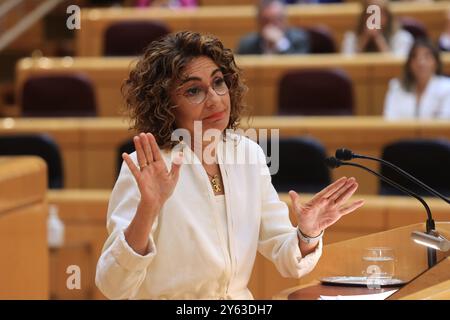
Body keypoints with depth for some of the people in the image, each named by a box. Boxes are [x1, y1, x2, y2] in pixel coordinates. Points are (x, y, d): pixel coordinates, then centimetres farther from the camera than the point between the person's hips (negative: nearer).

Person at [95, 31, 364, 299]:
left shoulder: (249, 155, 2)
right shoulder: (146, 169, -12)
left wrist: (307, 235, -14)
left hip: (240, 299, 3)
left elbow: (286, 259, 5)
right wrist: (147, 209, -31)